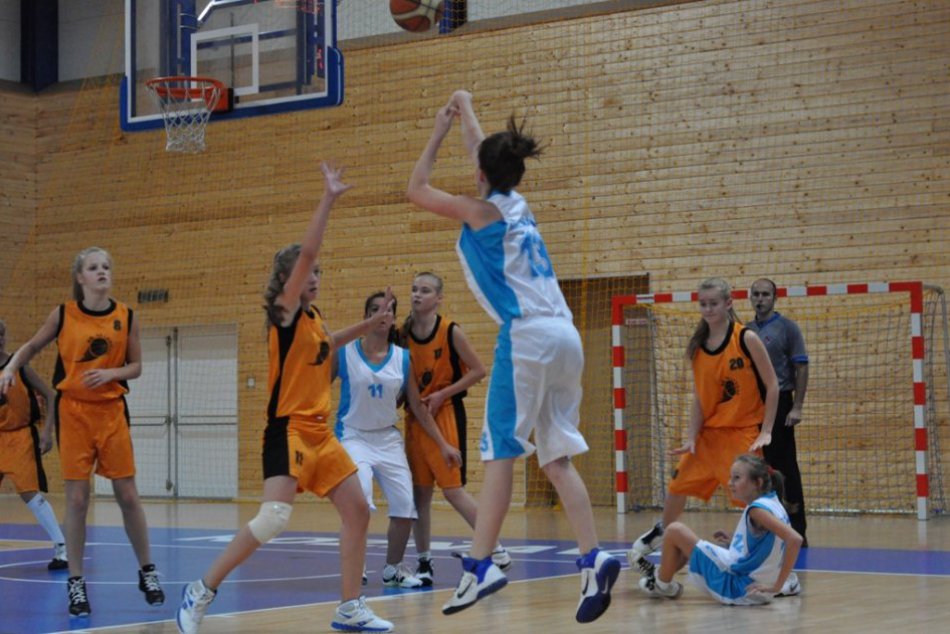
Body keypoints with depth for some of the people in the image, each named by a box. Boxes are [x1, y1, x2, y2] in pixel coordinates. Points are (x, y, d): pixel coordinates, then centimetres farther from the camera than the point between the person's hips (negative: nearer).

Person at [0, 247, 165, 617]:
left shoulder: (126, 317, 0)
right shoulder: (63, 314, -2)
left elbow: (135, 366, 5)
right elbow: (32, 346, 11)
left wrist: (110, 373, -14)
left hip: (112, 411, 1)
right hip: (72, 410, -1)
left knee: (128, 496, 2)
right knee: (77, 499, -2)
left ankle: (147, 572, 18)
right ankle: (76, 583, 7)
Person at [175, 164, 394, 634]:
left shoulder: (313, 319, 13)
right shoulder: (284, 312, -9)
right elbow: (305, 251, -22)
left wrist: (370, 325, 32)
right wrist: (328, 198, -23)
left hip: (320, 432, 9)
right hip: (288, 430, -9)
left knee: (357, 511, 6)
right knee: (274, 516, -22)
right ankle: (202, 591, -9)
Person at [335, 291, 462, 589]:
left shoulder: (402, 358, 1)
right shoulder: (344, 353, -7)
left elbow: (417, 407, 7)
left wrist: (443, 444, 5)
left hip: (389, 438, 4)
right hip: (354, 436, -4)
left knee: (405, 506, -2)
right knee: (360, 495, -27)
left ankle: (393, 569, 21)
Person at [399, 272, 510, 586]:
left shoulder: (450, 332, -10)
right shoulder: (403, 334, 3)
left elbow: (478, 370, -9)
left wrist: (441, 394, -14)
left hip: (446, 414, -5)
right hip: (415, 416, 5)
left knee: (452, 488, -8)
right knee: (419, 492, 6)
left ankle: (497, 551, 3)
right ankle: (424, 563, 15)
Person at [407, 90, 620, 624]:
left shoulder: (481, 211, 1)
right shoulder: (519, 205, 19)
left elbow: (417, 189, 13)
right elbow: (487, 157, 39)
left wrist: (440, 129, 22)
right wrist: (467, 113, 51)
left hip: (527, 336, -7)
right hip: (565, 335, 7)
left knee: (500, 450, -6)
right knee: (556, 456, 6)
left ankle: (481, 565, -10)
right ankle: (594, 557, -5)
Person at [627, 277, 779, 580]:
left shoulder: (747, 339, -13)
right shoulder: (697, 347, 2)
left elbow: (772, 386, -10)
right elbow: (698, 396, 5)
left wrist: (765, 432, -14)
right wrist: (691, 438, -4)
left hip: (744, 431, -5)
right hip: (708, 431, 5)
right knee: (678, 483, 12)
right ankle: (661, 533, 39)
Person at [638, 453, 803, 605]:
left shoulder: (758, 508, -19)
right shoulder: (771, 502, 8)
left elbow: (795, 539, -31)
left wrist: (777, 586, -26)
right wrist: (733, 544, 13)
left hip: (736, 587, -10)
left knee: (675, 531, -3)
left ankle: (662, 585, 15)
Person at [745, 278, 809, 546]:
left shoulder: (787, 328, -3)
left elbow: (801, 368, -7)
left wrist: (797, 407, -14)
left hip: (778, 404, -5)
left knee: (785, 469, -5)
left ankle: (797, 531, -1)